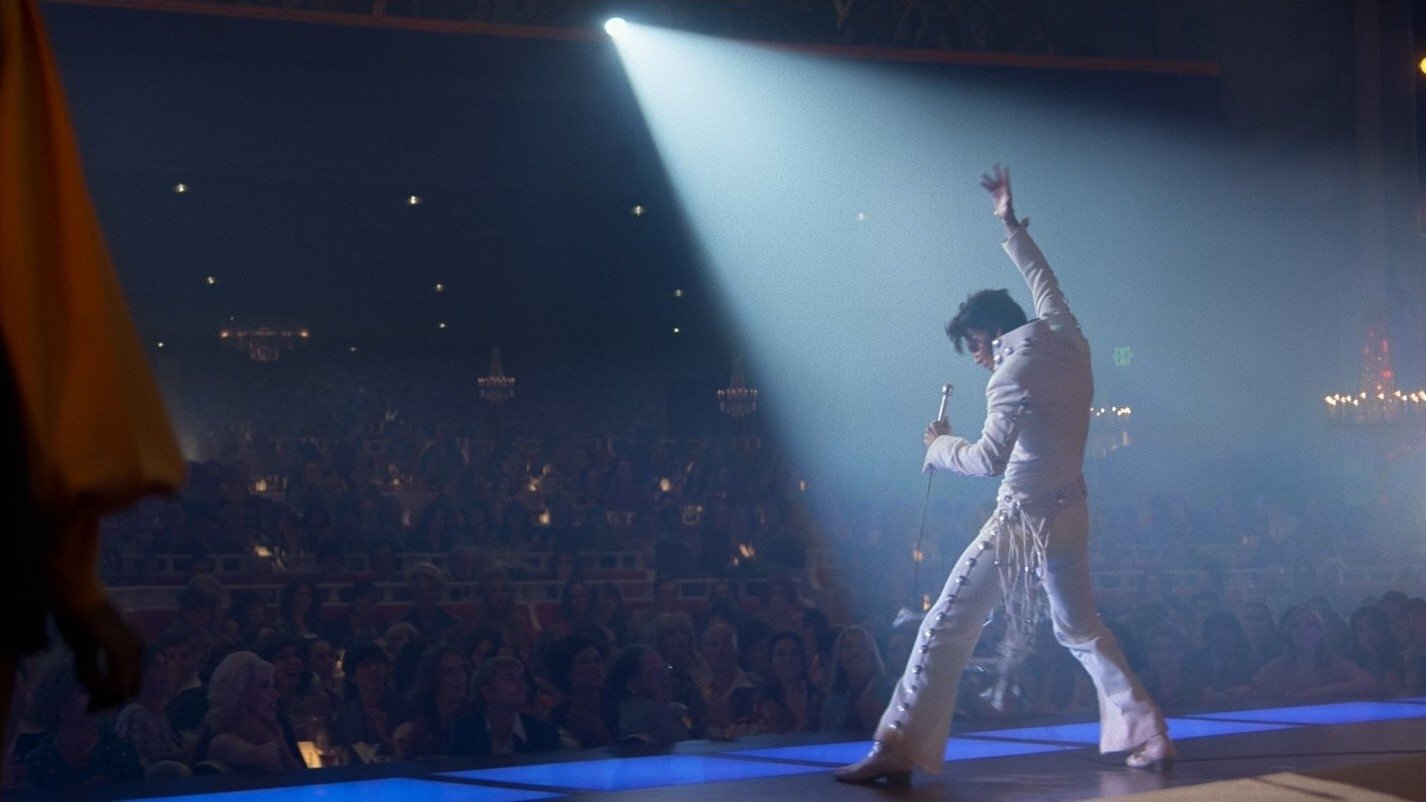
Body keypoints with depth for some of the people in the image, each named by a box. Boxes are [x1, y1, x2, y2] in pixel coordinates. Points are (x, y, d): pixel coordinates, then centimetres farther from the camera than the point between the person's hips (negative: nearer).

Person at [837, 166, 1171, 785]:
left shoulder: (1015, 372, -14)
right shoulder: (1067, 341, 6)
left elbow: (990, 460, -18)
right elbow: (1044, 283, 25)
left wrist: (940, 444, 0)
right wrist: (1012, 227, 35)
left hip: (1022, 520, -7)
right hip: (1070, 517, 7)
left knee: (945, 629, -3)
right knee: (1080, 629, 22)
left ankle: (899, 750, -6)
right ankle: (1148, 735, 18)